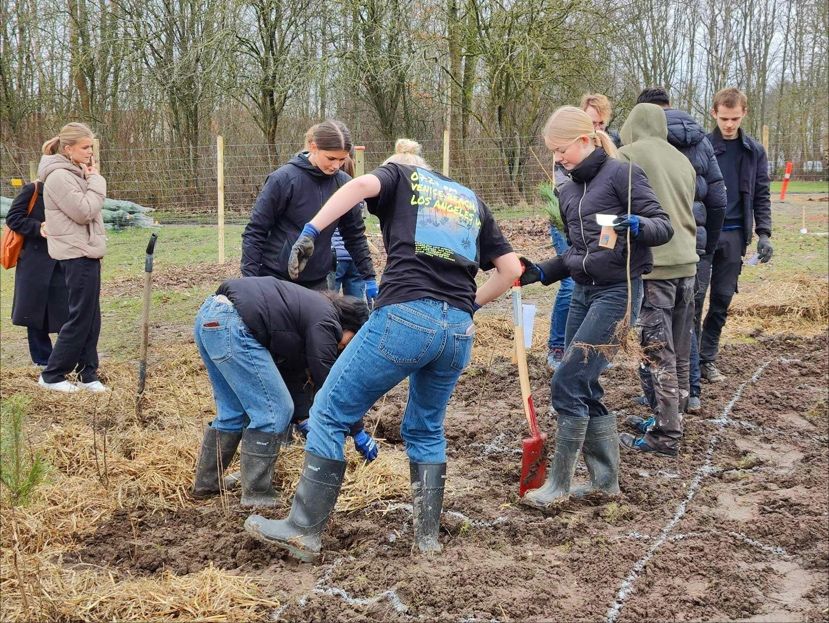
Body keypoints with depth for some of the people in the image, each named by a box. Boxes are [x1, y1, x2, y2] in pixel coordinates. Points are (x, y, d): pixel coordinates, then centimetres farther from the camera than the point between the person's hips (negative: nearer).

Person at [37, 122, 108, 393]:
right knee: (81, 317, -4)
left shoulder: (75, 174, 14)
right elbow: (83, 212, -19)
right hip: (77, 255, -10)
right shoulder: (59, 177, -16)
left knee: (91, 318, 10)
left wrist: (92, 180, 8)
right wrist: (96, 182, -12)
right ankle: (51, 375, 6)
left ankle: (88, 374, 15)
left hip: (86, 253, 10)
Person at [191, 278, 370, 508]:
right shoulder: (325, 321, -3)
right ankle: (257, 496, 4)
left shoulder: (313, 308, 25)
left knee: (233, 411, 21)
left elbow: (291, 372, 28)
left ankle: (205, 484, 29)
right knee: (273, 411, -2)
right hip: (232, 325, -10)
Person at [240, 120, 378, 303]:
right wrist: (249, 281, -11)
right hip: (276, 279, -4)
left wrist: (369, 277, 9)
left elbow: (355, 234, 10)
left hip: (317, 282, 4)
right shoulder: (284, 179, -12)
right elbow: (255, 232, -8)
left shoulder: (343, 183, -1)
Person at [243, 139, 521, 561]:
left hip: (405, 316, -5)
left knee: (331, 413, 7)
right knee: (427, 429, 24)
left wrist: (310, 231, -11)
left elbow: (363, 184, -8)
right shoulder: (471, 201, 29)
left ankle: (304, 531, 9)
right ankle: (428, 537, 22)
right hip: (459, 331, 5)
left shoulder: (400, 175, 17)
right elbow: (511, 269, 25)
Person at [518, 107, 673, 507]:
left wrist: (635, 226, -31)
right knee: (584, 389, 8)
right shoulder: (568, 190, 13)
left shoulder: (621, 174, -9)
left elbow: (663, 226, -11)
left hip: (616, 292, -8)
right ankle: (605, 479, 19)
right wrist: (541, 273, 7)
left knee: (567, 384, -9)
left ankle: (559, 482, 3)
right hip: (582, 292, 8)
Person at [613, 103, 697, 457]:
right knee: (679, 353, 14)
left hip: (651, 266, -7)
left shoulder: (627, 156, -5)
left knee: (659, 354, -4)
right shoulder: (682, 161, 14)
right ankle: (669, 420, 23)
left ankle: (666, 435, -1)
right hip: (686, 261, 7)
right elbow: (687, 211, 17)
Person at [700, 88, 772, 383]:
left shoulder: (754, 151, 7)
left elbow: (761, 196, 9)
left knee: (722, 298, 7)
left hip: (734, 235, 3)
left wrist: (763, 233, -2)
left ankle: (707, 358, 15)